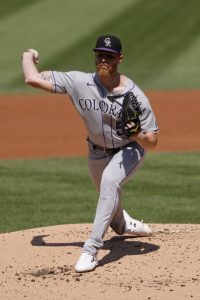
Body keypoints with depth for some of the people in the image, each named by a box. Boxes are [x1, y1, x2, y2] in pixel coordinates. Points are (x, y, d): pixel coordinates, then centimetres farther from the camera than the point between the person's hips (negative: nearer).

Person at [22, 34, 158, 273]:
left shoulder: (136, 97, -28)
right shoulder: (80, 83, -25)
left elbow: (152, 142, -22)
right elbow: (33, 78, -23)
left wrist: (138, 135, -43)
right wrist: (28, 57, -5)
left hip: (129, 150, -4)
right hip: (97, 152, 4)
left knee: (110, 181, -33)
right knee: (109, 198, 23)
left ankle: (91, 249, -34)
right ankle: (122, 224, 61)